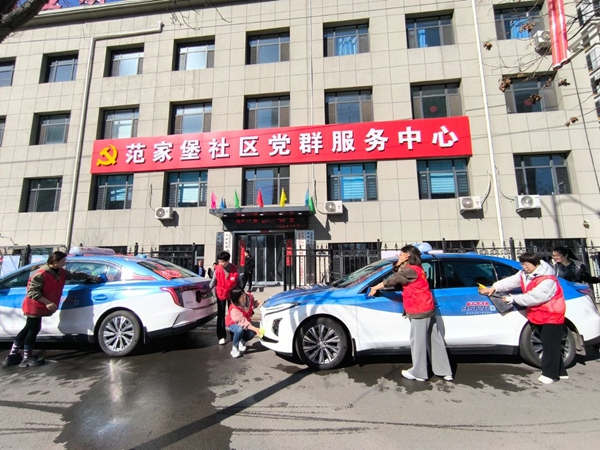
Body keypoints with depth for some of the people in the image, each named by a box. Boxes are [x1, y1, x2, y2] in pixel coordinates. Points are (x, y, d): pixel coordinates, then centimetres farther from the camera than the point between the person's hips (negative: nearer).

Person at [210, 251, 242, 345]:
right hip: (220, 294, 0)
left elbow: (239, 282, -4)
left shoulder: (235, 269, -17)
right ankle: (221, 337, 14)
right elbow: (213, 281, 0)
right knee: (221, 315, 5)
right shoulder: (217, 269, -14)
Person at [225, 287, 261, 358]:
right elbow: (243, 322, -41)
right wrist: (255, 329, -50)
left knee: (252, 333, -22)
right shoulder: (234, 309, -37)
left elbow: (253, 303, 4)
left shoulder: (249, 297, -21)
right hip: (233, 323, -5)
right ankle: (234, 347, -10)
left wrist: (255, 305, -19)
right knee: (240, 330, -37)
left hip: (246, 321, 5)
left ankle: (242, 342, 11)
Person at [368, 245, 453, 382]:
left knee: (418, 341, 1)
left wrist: (375, 288, -5)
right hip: (427, 309, 10)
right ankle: (445, 371, 22)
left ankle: (418, 373, 12)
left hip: (420, 311, -10)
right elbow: (397, 275, 13)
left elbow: (393, 280, -15)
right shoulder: (416, 269, 14)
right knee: (434, 341, 14)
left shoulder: (410, 270, -16)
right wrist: (399, 263, -2)